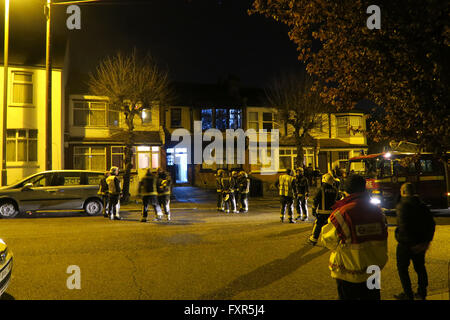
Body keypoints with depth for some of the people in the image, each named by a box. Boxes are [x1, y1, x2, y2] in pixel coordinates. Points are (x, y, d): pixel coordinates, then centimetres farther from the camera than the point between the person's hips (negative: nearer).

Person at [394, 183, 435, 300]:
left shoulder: (401, 206, -17)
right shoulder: (422, 206, 4)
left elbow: (404, 226, -25)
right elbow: (431, 224, 4)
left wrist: (412, 243, -18)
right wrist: (427, 241, 4)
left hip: (405, 244, -6)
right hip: (420, 244, 7)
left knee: (402, 268, 8)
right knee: (420, 267, 19)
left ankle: (408, 295, 12)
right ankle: (422, 293, 30)